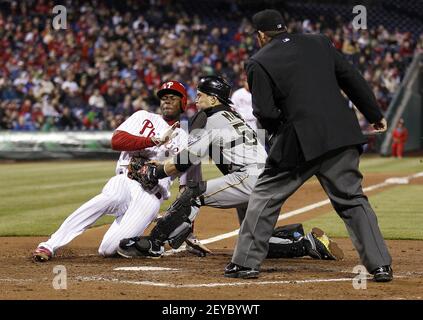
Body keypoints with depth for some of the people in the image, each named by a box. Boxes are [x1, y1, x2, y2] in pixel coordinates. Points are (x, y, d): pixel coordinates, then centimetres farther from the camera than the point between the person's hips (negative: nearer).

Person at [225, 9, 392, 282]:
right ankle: (380, 265, 2)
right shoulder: (319, 43, 13)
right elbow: (352, 79, 12)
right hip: (342, 134, 4)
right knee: (352, 200, 10)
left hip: (300, 140, -4)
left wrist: (276, 128, 16)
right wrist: (375, 114, 19)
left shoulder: (259, 63, 0)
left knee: (265, 196, 11)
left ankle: (247, 262, 9)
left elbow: (265, 113, -6)